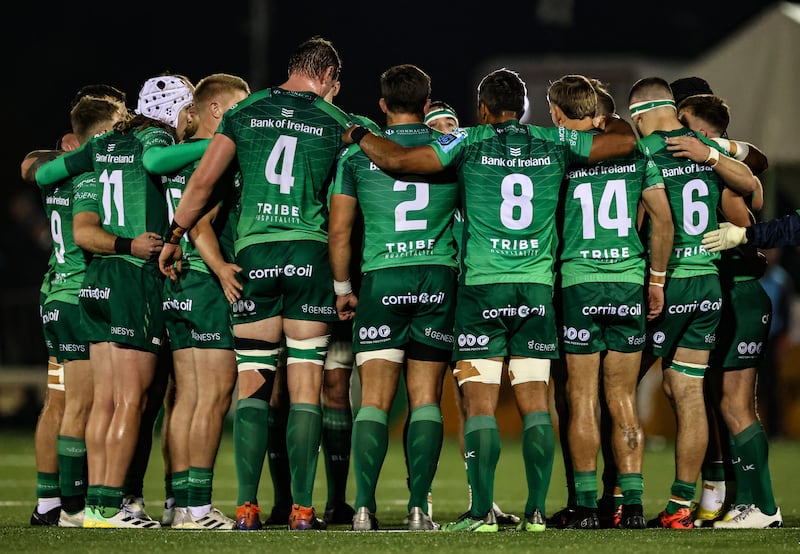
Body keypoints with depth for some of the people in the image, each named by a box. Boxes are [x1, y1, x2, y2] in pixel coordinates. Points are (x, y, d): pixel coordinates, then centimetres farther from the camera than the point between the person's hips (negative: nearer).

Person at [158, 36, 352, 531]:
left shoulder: (247, 112, 9)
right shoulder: (337, 122, 5)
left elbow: (203, 180, 5)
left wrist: (173, 238, 13)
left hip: (254, 251, 2)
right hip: (311, 252, -2)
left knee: (252, 382, 4)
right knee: (306, 385, -1)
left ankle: (247, 505, -3)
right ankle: (302, 509, -4)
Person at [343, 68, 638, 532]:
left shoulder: (470, 143, -1)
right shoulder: (554, 144, 6)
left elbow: (394, 159, -5)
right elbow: (626, 140, 12)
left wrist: (358, 135, 14)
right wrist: (609, 118, 35)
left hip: (482, 286, -2)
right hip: (538, 286, 3)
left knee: (481, 404, -2)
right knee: (535, 403, 5)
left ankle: (483, 511, -8)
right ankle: (537, 509, 2)